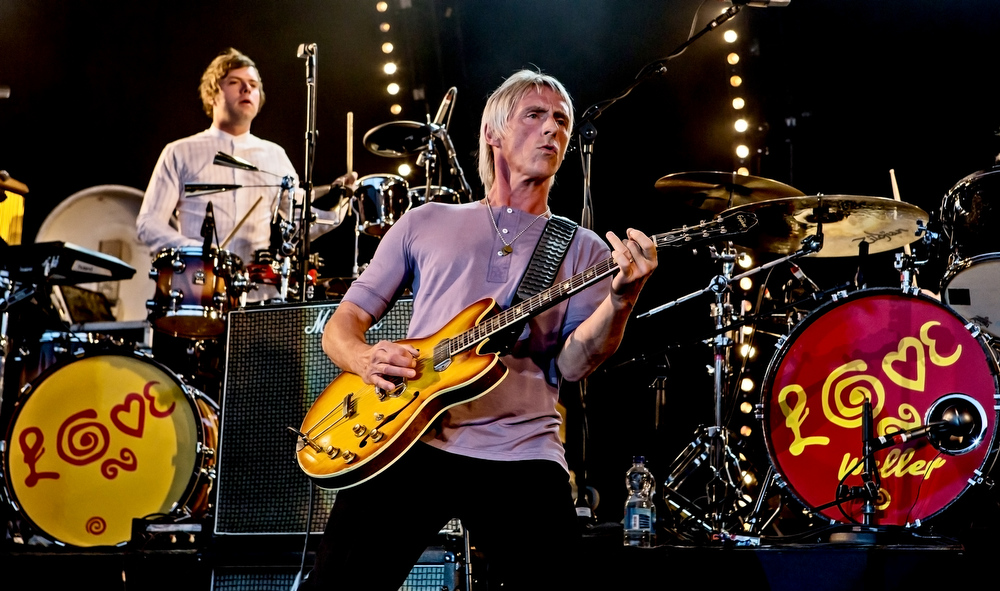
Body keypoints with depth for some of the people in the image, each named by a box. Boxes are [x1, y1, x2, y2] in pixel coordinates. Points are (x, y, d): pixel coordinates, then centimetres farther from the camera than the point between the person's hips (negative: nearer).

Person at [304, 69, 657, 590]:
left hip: (522, 454, 0)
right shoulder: (426, 222, 17)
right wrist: (366, 359, -6)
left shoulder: (582, 248, 15)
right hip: (410, 441, 0)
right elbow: (342, 322, 16)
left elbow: (572, 363, 0)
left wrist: (622, 296, -17)